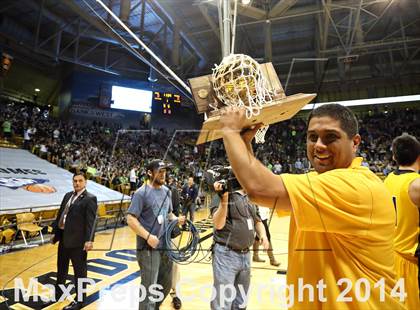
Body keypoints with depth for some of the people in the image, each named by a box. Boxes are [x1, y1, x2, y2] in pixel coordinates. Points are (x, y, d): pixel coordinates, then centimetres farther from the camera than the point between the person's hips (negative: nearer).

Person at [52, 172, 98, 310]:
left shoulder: (90, 198, -13)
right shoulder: (68, 195, 11)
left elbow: (91, 221, -19)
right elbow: (60, 214, 16)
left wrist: (89, 240, -25)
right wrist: (55, 232, 16)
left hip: (77, 240, -8)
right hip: (63, 238, 8)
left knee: (80, 270, 6)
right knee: (61, 267, 24)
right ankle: (58, 293, 44)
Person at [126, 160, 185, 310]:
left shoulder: (167, 191, 7)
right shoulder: (142, 193, -13)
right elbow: (130, 219, -17)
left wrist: (176, 219, -2)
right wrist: (148, 236, -23)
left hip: (165, 246, 7)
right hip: (149, 248, -7)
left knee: (166, 284, 21)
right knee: (149, 288, 5)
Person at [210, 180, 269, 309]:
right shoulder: (223, 194, -11)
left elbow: (257, 221, 21)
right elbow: (218, 224, -20)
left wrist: (263, 234, 1)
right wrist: (224, 198, -30)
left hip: (246, 255, 7)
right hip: (226, 254, -7)